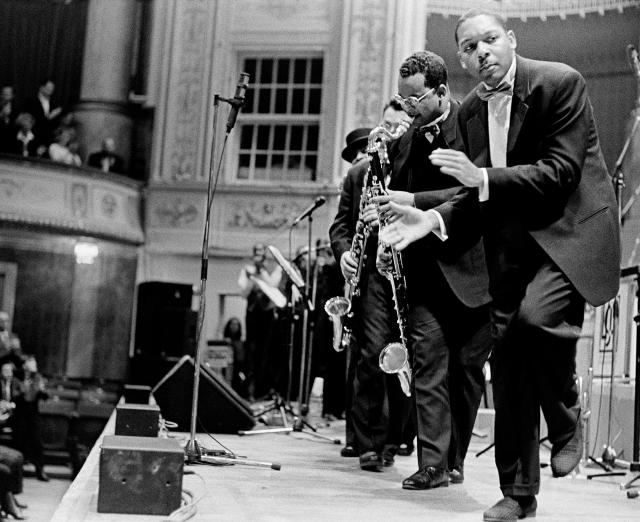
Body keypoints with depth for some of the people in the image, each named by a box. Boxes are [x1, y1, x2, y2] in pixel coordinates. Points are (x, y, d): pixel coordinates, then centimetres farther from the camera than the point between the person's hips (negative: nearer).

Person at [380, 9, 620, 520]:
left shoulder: (560, 83, -10)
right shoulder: (470, 110, 9)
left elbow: (560, 174, -18)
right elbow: (479, 196, 13)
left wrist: (483, 179, -26)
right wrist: (433, 218, -6)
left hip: (569, 230, -6)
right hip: (511, 245, 6)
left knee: (536, 317, -32)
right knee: (508, 365, 6)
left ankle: (566, 421, -3)